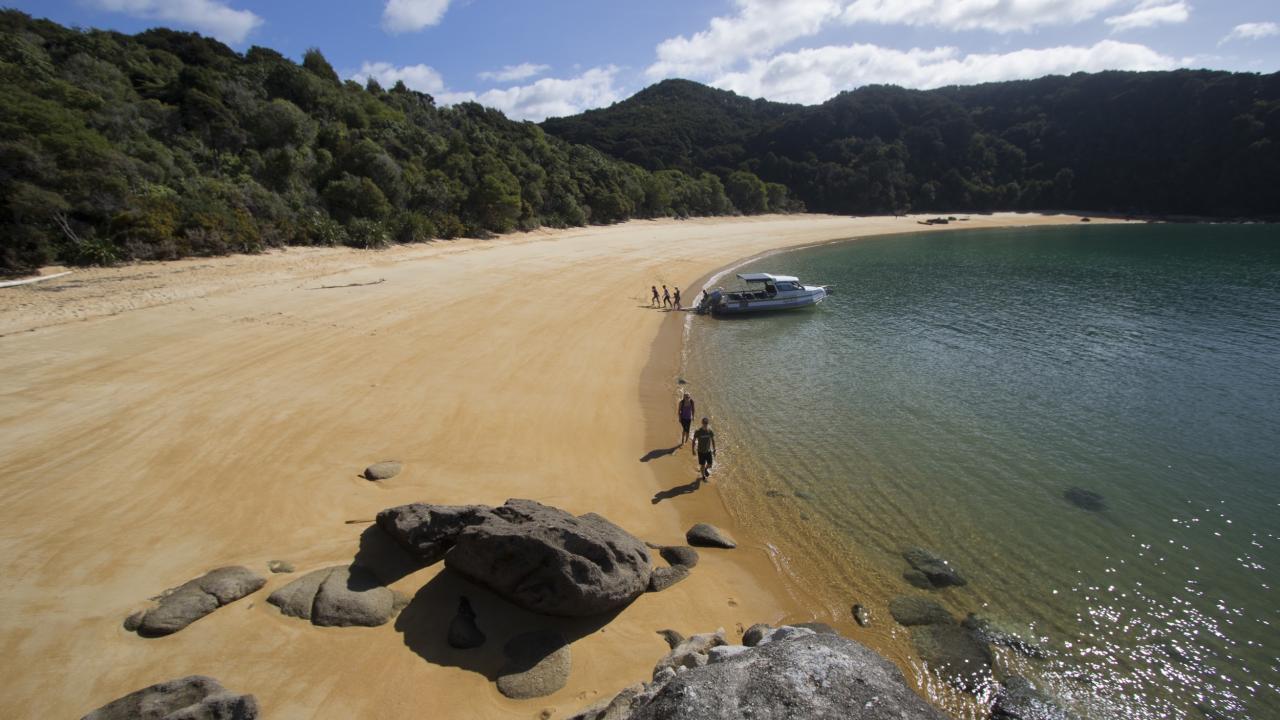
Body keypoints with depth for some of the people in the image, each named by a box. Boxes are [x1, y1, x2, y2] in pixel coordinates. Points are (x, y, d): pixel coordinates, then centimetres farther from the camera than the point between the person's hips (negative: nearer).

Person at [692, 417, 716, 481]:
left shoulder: (710, 431, -12)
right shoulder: (698, 432, -20)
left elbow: (713, 440, 2)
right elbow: (694, 441, -8)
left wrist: (714, 450, 7)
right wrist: (693, 450, -3)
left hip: (708, 451, 3)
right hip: (701, 451, -2)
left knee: (709, 465, 9)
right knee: (702, 465, 9)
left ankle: (706, 469, 45)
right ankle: (703, 476, 36)